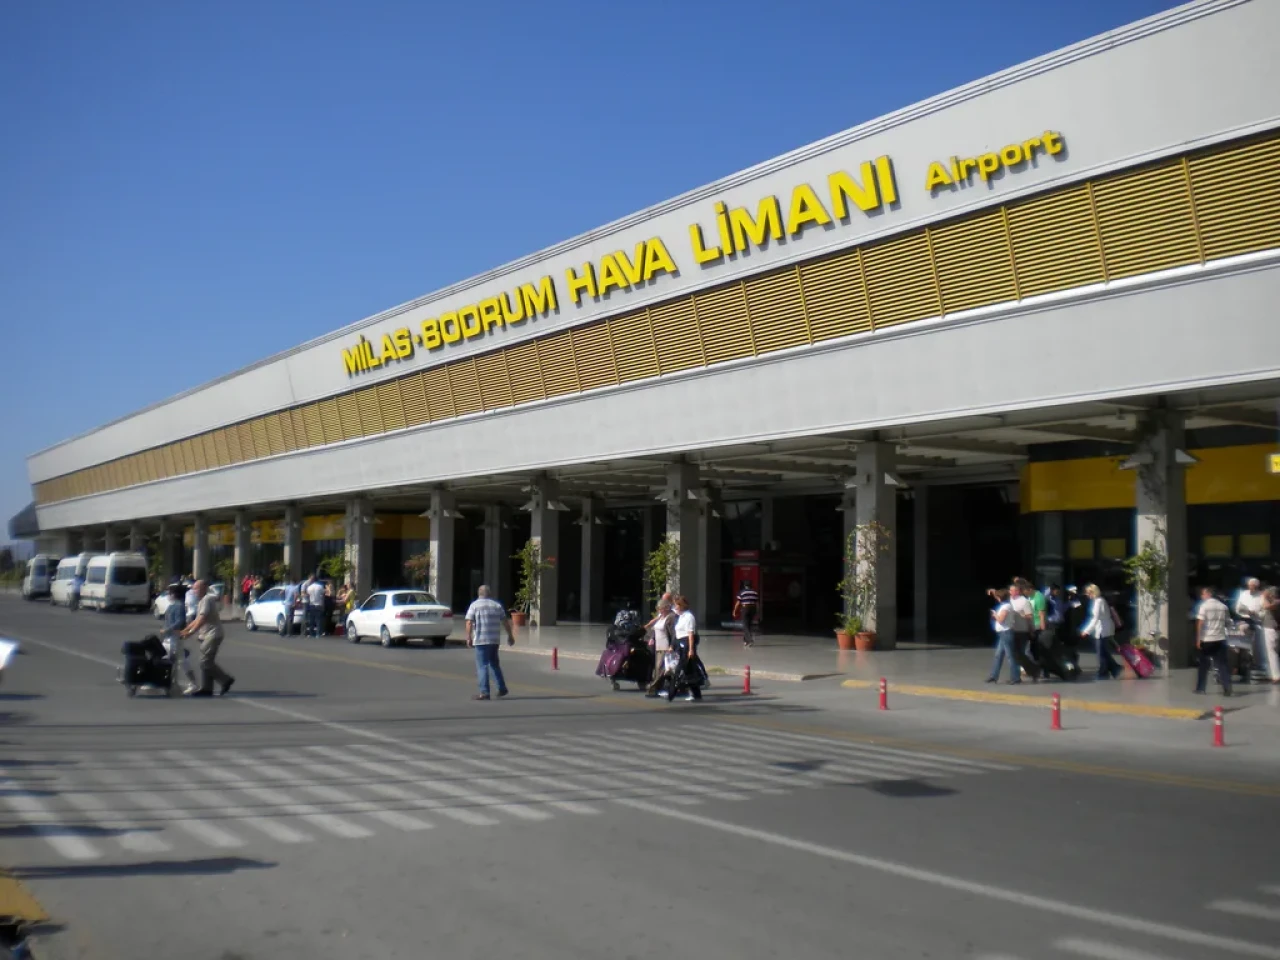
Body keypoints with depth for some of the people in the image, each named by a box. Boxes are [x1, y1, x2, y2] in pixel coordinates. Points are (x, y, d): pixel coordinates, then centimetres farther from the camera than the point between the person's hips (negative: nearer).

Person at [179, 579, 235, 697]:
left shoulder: (207, 599, -13)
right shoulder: (202, 601, 20)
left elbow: (202, 619, -22)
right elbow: (197, 620, 23)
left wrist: (190, 632, -23)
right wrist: (185, 630, 17)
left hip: (213, 635, -10)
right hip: (207, 635, 10)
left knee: (205, 662, -12)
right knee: (206, 662, 9)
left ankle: (226, 679, -6)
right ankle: (206, 688, 11)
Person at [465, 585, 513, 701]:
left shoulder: (474, 605, -1)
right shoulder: (497, 605, 11)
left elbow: (469, 623, -11)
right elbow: (505, 621, 11)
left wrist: (469, 638, -9)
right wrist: (510, 636, 18)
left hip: (481, 640, -5)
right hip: (495, 640, 5)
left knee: (482, 666, -4)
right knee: (494, 664, 20)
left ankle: (484, 692, -9)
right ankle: (502, 689, 21)